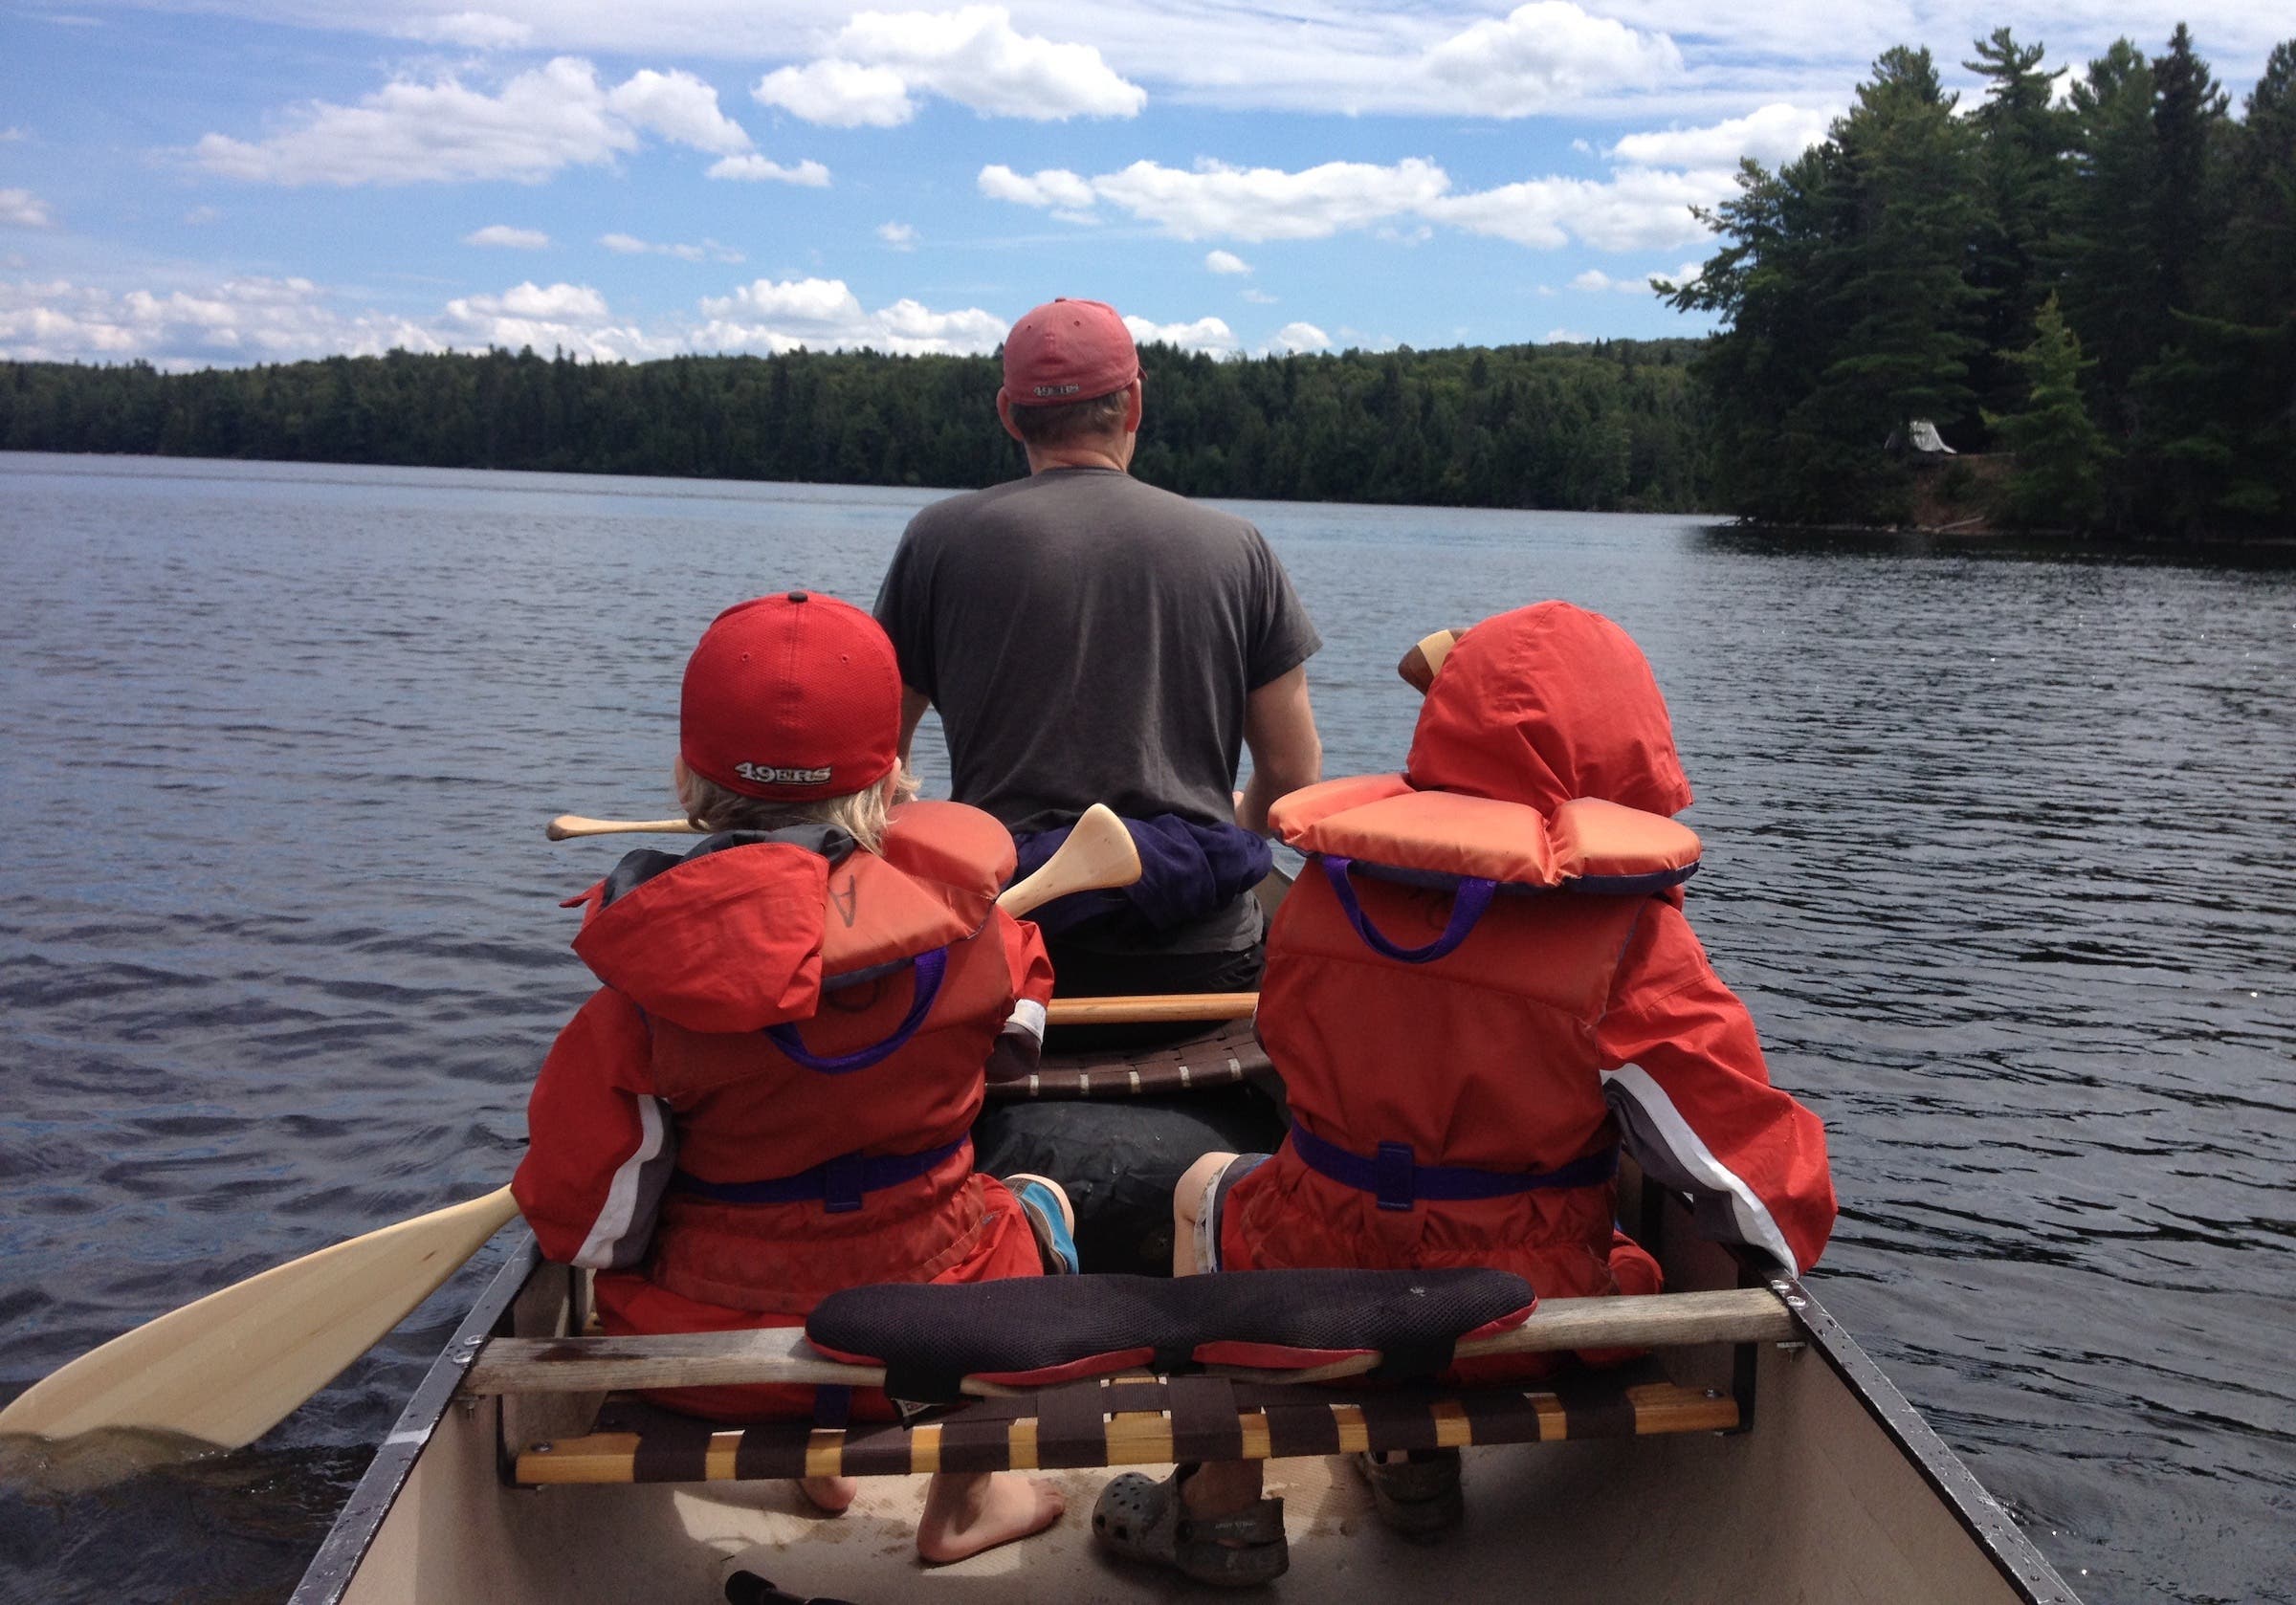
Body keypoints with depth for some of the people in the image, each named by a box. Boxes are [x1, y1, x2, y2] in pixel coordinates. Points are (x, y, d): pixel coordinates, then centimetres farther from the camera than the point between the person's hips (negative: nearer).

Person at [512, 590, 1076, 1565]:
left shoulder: (641, 1002, -19)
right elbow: (1017, 996, 8)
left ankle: (814, 1459, 47)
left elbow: (572, 1219, -15)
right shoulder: (964, 926, -15)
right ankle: (964, 1500, 32)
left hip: (707, 1363, 1)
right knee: (1037, 1203, 29)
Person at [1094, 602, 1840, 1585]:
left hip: (1315, 1284, 0)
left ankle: (1223, 1507, 34)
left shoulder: (1323, 892, -8)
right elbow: (1745, 1152, -14)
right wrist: (1785, 1245, 8)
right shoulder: (1634, 946, -17)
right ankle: (1421, 1454, 38)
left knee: (1210, 1187, 33)